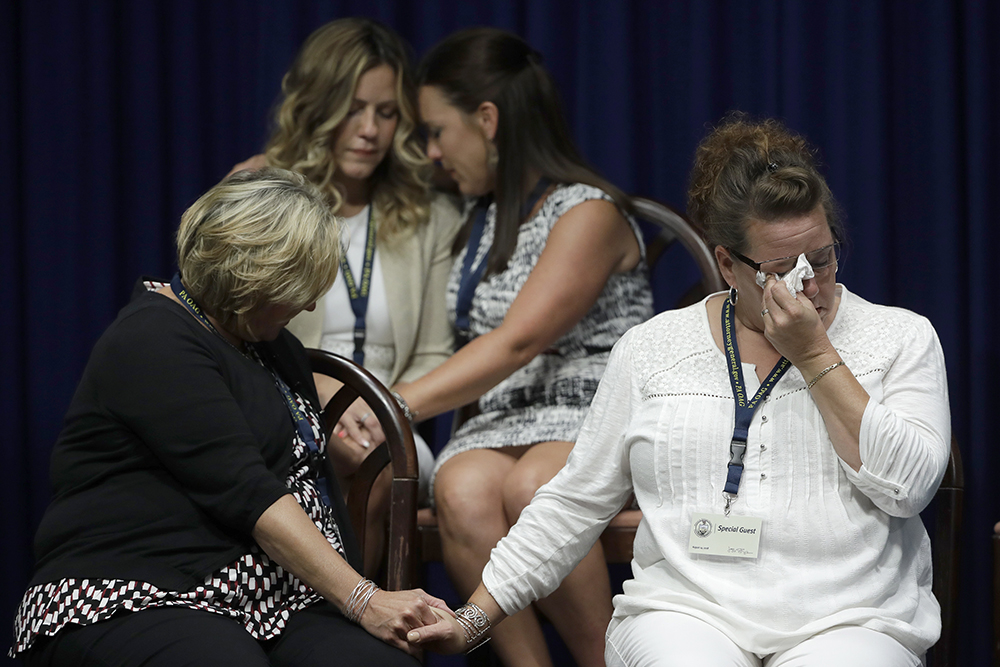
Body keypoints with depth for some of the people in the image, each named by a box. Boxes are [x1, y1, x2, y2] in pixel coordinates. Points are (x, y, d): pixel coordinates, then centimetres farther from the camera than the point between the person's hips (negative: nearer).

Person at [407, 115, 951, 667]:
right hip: (684, 614, 0)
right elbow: (575, 502, 16)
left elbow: (907, 483, -6)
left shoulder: (900, 338, 9)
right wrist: (474, 618, 11)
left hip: (846, 621, 0)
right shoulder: (655, 347, 12)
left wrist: (815, 355, -5)